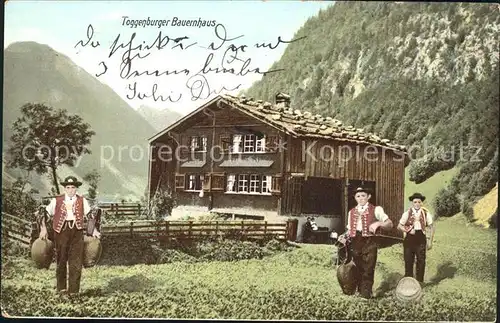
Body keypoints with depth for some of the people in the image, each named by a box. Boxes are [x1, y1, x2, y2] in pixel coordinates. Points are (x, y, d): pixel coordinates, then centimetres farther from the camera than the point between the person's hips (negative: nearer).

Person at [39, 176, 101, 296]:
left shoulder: (82, 201, 8)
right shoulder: (56, 200, 3)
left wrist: (94, 230, 9)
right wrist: (43, 229, -1)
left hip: (77, 232, 1)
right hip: (61, 231, -1)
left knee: (76, 261, -3)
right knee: (61, 260, 9)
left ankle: (73, 290, 3)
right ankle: (61, 288, 23)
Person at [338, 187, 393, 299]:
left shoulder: (376, 210, 5)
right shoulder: (351, 212, 18)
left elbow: (390, 224, -1)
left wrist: (378, 223, -19)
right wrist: (344, 236, 0)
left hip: (369, 243, -4)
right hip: (355, 242, 4)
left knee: (368, 270, -6)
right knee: (358, 269, 9)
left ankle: (366, 295, 2)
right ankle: (359, 291, 22)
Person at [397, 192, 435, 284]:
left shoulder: (426, 213, 4)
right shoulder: (407, 213, 3)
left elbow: (431, 227, 8)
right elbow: (399, 226, 6)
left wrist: (430, 241, 3)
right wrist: (408, 230, -11)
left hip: (421, 239, 0)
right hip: (409, 238, 0)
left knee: (421, 261, 2)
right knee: (408, 261, 2)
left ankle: (419, 282, 13)